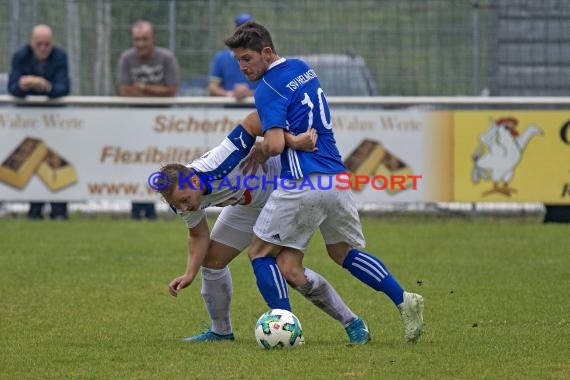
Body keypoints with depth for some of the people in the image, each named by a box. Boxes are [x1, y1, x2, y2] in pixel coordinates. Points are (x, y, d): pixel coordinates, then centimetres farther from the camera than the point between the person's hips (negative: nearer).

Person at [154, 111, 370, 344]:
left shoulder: (219, 166, -42)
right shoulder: (181, 197, -19)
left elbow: (255, 120, -41)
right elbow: (199, 235, -2)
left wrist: (291, 140, -52)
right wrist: (190, 274, -16)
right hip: (248, 205, 7)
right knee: (211, 259, 2)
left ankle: (351, 322, 2)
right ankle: (221, 331, 21)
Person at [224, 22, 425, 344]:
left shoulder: (269, 89, -10)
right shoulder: (303, 69, 15)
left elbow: (276, 144, -20)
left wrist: (261, 152, 2)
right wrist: (265, 145, 18)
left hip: (303, 185, -8)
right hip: (337, 178, 8)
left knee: (261, 252, 7)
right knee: (343, 252, 23)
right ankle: (404, 300, 8)